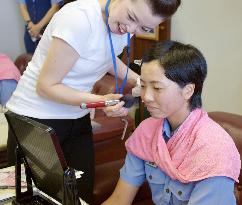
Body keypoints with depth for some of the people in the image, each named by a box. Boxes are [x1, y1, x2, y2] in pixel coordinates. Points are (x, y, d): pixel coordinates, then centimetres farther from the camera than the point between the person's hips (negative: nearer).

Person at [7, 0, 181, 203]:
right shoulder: (79, 18, -27)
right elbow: (45, 86, -21)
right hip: (36, 118, -6)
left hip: (77, 117, 6)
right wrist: (100, 101, -30)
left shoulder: (124, 24, -5)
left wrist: (140, 82, 2)